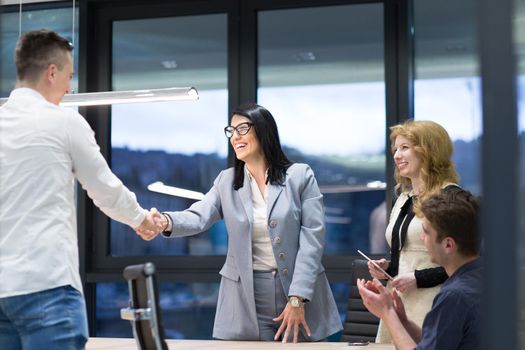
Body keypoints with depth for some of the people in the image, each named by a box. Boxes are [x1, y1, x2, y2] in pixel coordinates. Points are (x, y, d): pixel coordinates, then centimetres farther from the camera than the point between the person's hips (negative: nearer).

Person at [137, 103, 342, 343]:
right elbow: (199, 217, -9)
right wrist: (166, 221, -33)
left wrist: (297, 298, -15)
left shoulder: (300, 176, -1)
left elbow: (312, 237, -7)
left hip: (299, 293, -1)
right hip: (246, 298, 2)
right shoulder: (226, 181, 6)